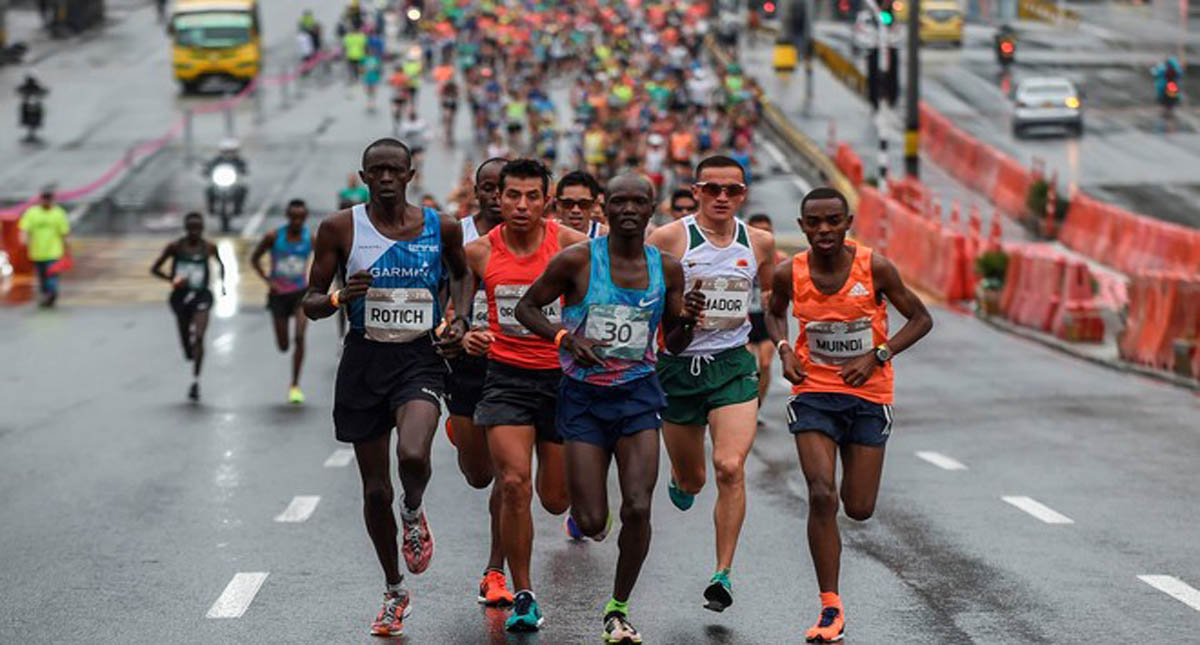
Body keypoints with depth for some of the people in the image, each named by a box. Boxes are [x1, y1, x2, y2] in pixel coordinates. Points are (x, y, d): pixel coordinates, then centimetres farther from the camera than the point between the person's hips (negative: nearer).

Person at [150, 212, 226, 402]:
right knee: (186, 341, 8)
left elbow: (220, 264, 18)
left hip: (201, 296, -1)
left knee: (198, 338, -18)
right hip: (181, 296, 1)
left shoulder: (209, 247, -2)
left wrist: (222, 282, 2)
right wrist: (172, 279, -16)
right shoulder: (175, 247, -6)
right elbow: (155, 269, -1)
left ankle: (195, 381, -15)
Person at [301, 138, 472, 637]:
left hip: (420, 358, -1)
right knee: (375, 488, 7)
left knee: (413, 457, -29)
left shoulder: (441, 228, -1)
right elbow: (310, 304, 1)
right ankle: (394, 595, 27)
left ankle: (414, 512, 9)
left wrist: (460, 319, 3)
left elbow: (462, 273, 20)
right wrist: (340, 298, -20)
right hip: (364, 359, 1)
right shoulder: (340, 229, -4)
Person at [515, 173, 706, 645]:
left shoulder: (667, 268, 2)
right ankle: (581, 510, 37)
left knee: (638, 508, -13)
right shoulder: (577, 261, -8)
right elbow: (526, 308, 2)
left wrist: (688, 321, -10)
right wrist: (565, 337, -15)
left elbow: (673, 344, 12)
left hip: (638, 394, 2)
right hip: (584, 395, -2)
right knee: (593, 523, -4)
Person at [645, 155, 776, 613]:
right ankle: (681, 482, 51)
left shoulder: (760, 243, 3)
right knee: (691, 480, 12)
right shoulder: (670, 238, -7)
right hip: (678, 365, 0)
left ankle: (723, 574, -10)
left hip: (733, 366, 1)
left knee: (730, 468, -18)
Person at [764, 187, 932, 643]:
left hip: (868, 394, 0)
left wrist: (876, 356, -15)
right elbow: (775, 313, 16)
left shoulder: (874, 267, -13)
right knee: (821, 496, -16)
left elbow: (920, 319, -3)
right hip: (813, 392, 0)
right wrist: (783, 349, -4)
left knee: (859, 508, 3)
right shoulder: (789, 274, -7)